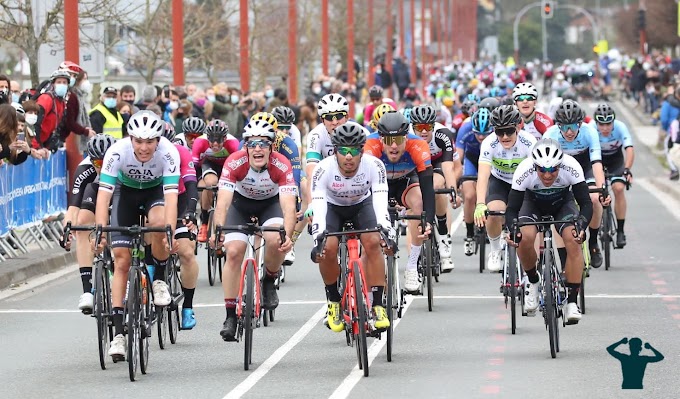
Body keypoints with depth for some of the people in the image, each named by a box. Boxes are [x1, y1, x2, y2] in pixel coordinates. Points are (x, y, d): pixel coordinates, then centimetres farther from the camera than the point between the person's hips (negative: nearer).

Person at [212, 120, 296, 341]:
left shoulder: (282, 165, -32)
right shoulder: (234, 163, -31)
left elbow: (288, 206, -38)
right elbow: (223, 201, -37)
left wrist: (287, 236, -55)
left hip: (271, 203, -1)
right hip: (241, 202, 1)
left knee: (276, 241, -30)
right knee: (233, 252, -16)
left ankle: (269, 282, 2)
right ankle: (230, 317, -6)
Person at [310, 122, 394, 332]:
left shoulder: (374, 166, -29)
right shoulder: (323, 169, -32)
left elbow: (380, 202, -36)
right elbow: (318, 207, -38)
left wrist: (387, 230, -52)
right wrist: (318, 239, -51)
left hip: (362, 205, 0)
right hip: (332, 206, 0)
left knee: (373, 242, -26)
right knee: (328, 248, -25)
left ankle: (377, 305, -19)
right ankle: (333, 300, -1)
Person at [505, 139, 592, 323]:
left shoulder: (571, 167, -35)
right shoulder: (524, 170, -35)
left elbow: (585, 203, -32)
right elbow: (512, 209, -31)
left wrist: (581, 225, -51)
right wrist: (512, 229, -51)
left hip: (563, 202, 0)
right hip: (533, 203, 0)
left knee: (573, 240, -26)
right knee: (525, 237, -29)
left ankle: (572, 302, -19)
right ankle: (532, 281, 1)